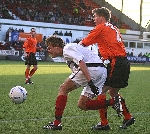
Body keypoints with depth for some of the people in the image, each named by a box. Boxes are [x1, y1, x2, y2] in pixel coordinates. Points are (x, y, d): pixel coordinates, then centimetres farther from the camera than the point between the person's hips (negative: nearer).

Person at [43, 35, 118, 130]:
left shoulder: (67, 49, -1)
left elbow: (81, 63, -16)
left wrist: (90, 82, -25)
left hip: (92, 69, -10)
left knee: (63, 89, 1)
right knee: (82, 105, 10)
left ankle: (57, 123, -4)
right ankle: (113, 102, -3)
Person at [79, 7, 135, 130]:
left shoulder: (101, 28, -2)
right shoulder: (114, 28, 22)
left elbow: (83, 44, 0)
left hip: (115, 63, -9)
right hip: (124, 63, 9)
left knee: (101, 91, -4)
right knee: (113, 92, 21)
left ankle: (104, 123, -4)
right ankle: (128, 117, 24)